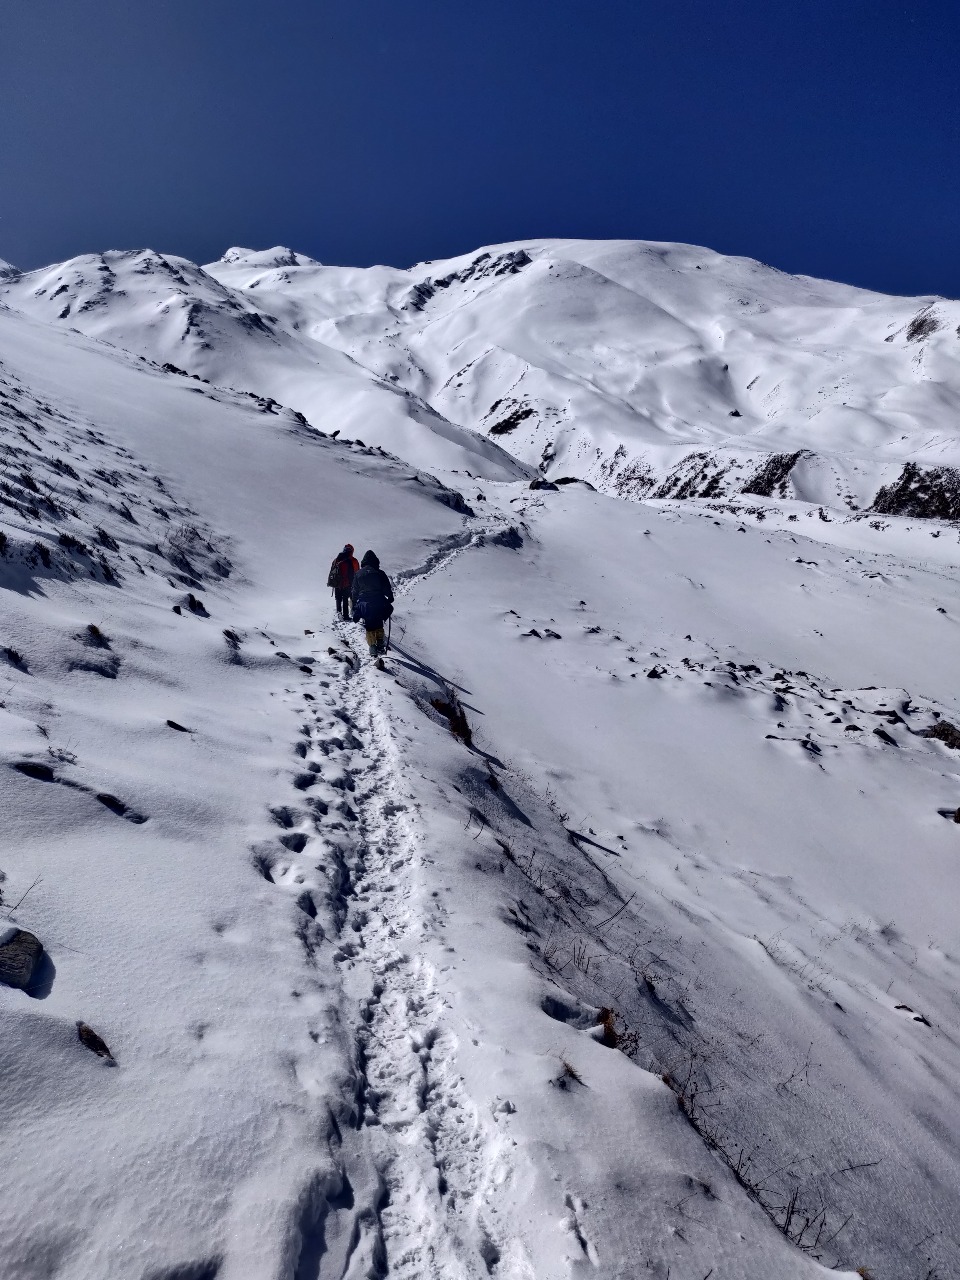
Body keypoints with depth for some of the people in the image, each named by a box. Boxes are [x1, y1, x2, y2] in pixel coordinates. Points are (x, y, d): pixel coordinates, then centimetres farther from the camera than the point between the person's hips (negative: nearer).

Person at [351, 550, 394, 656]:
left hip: (364, 604, 1)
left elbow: (355, 592, 11)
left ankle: (372, 647, 1)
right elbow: (388, 590, 2)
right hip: (379, 604, -1)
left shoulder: (358, 574, 8)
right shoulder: (380, 573, 2)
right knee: (379, 625, 16)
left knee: (369, 627, 8)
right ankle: (380, 645, 12)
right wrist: (390, 600, 16)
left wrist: (355, 607, 16)